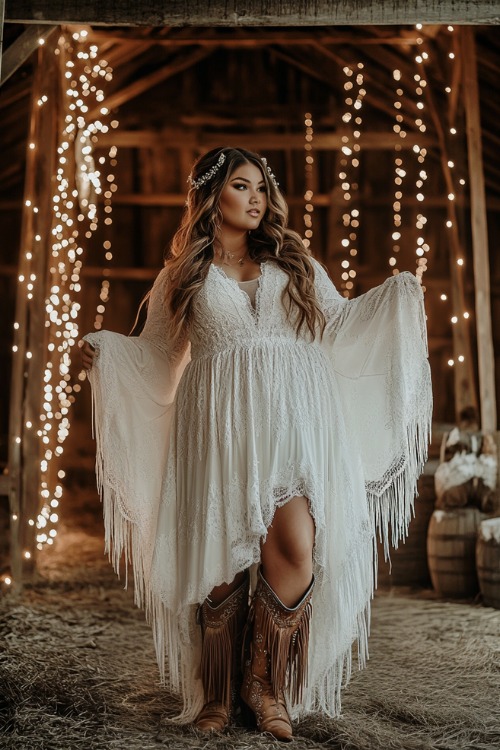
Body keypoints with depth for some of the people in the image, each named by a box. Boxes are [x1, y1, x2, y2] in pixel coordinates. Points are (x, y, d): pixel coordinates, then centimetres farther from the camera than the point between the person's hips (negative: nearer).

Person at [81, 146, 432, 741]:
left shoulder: (292, 262, 20)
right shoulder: (184, 274, 18)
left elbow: (337, 322, 24)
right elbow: (159, 352, 20)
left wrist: (395, 297, 13)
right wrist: (103, 351, 5)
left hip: (293, 414, 1)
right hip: (220, 421, 0)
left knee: (296, 545, -17)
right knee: (222, 554, -6)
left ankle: (265, 680, 1)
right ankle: (216, 691, 10)